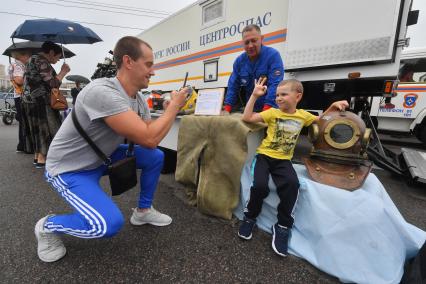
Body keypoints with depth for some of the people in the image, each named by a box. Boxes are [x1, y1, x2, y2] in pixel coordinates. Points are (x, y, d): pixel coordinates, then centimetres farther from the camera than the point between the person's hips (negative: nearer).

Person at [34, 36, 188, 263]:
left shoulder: (129, 94, -4)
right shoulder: (102, 92, -33)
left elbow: (139, 132, 6)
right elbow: (149, 139, -37)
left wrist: (169, 111, -4)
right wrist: (174, 105, -23)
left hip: (101, 157, 9)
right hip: (69, 169, -8)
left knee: (156, 157, 3)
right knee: (110, 223, -26)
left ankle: (143, 211, 21)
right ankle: (47, 226, 5)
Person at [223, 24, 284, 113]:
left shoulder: (273, 55, -9)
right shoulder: (239, 61, 5)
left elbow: (274, 85, -18)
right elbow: (233, 87, 6)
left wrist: (265, 113, -28)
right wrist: (226, 111, -6)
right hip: (250, 110, 4)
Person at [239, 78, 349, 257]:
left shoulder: (303, 115, 9)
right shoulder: (273, 113, -1)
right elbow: (246, 118, -10)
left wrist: (333, 107, 10)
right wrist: (255, 95, -13)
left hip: (283, 159, 2)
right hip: (264, 155, -2)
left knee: (292, 184, -29)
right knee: (260, 186, -28)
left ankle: (283, 226, -7)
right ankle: (250, 216, 5)